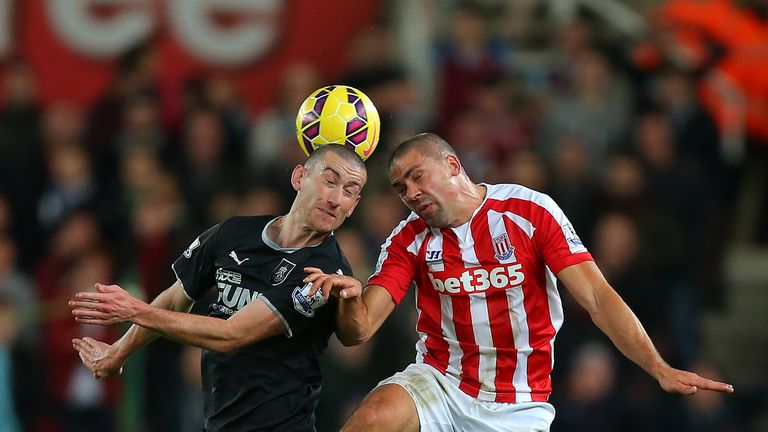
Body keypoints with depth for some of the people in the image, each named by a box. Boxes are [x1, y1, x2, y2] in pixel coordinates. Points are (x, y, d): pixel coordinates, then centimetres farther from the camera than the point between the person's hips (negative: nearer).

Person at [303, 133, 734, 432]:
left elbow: (597, 297, -12)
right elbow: (361, 328, -6)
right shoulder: (410, 239, 1)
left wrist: (660, 369, -23)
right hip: (440, 385, 1)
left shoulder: (530, 212, -7)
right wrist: (350, 297, -31)